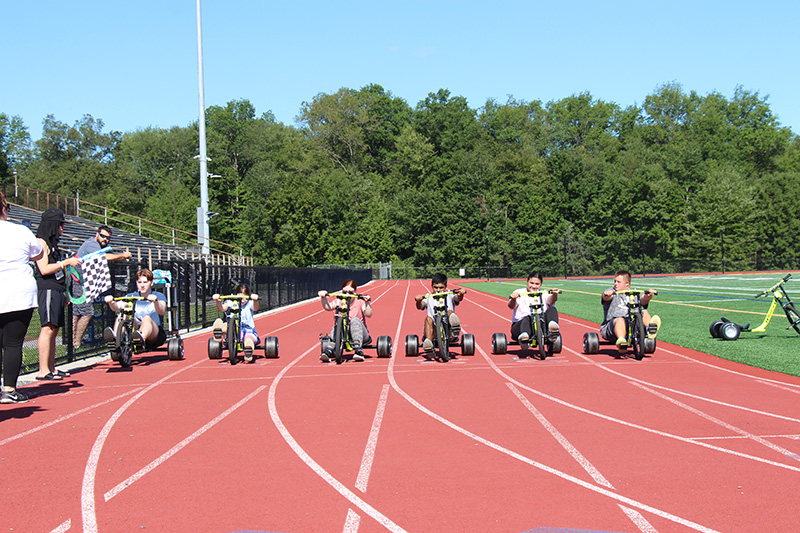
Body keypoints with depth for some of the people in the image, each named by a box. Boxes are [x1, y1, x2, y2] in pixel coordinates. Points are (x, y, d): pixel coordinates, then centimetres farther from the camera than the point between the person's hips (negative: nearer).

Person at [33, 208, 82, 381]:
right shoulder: (41, 242, -8)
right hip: (47, 290, -10)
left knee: (54, 330, 8)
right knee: (48, 329, -14)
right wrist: (66, 262, -13)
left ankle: (51, 368, 11)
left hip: (57, 291, 10)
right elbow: (44, 269, -17)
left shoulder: (52, 243, 21)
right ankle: (43, 371, -16)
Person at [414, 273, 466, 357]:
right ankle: (428, 345, -48)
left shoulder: (449, 296, 17)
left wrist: (461, 293, -28)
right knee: (428, 318, -29)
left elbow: (458, 299, -5)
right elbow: (420, 306, -3)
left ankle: (454, 332, -56)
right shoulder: (428, 297, 16)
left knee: (450, 312, -24)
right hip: (433, 328, 0)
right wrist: (418, 301, -27)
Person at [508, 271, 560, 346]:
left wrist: (554, 295, -32)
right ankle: (524, 336, -69)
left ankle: (552, 331, -50)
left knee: (552, 310, -21)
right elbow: (511, 306, -8)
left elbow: (550, 301, -8)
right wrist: (513, 299, -32)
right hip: (520, 325, -2)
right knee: (527, 318, -37)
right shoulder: (519, 293, 11)